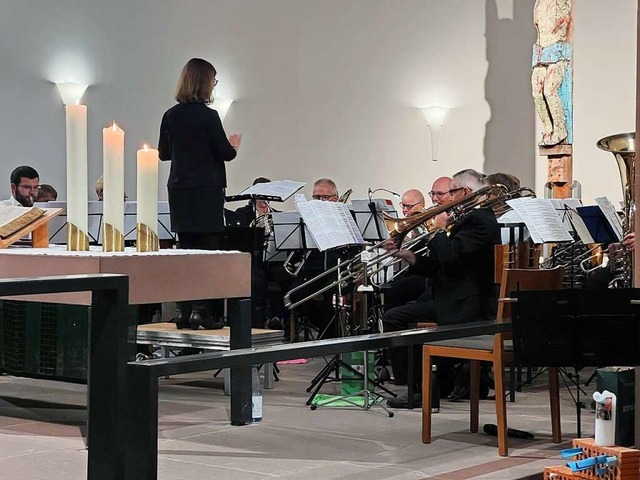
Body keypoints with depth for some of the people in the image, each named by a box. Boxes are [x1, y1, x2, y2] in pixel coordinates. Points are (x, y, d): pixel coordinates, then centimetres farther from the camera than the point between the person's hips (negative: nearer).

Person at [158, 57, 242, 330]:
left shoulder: (171, 116, 5)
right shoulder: (207, 116, -13)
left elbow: (163, 153, 14)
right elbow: (225, 153, -8)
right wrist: (234, 145, 14)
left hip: (179, 191, 6)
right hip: (206, 192, -6)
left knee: (185, 249, 10)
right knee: (208, 251, -1)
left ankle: (182, 310, 11)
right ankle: (201, 310, -3)